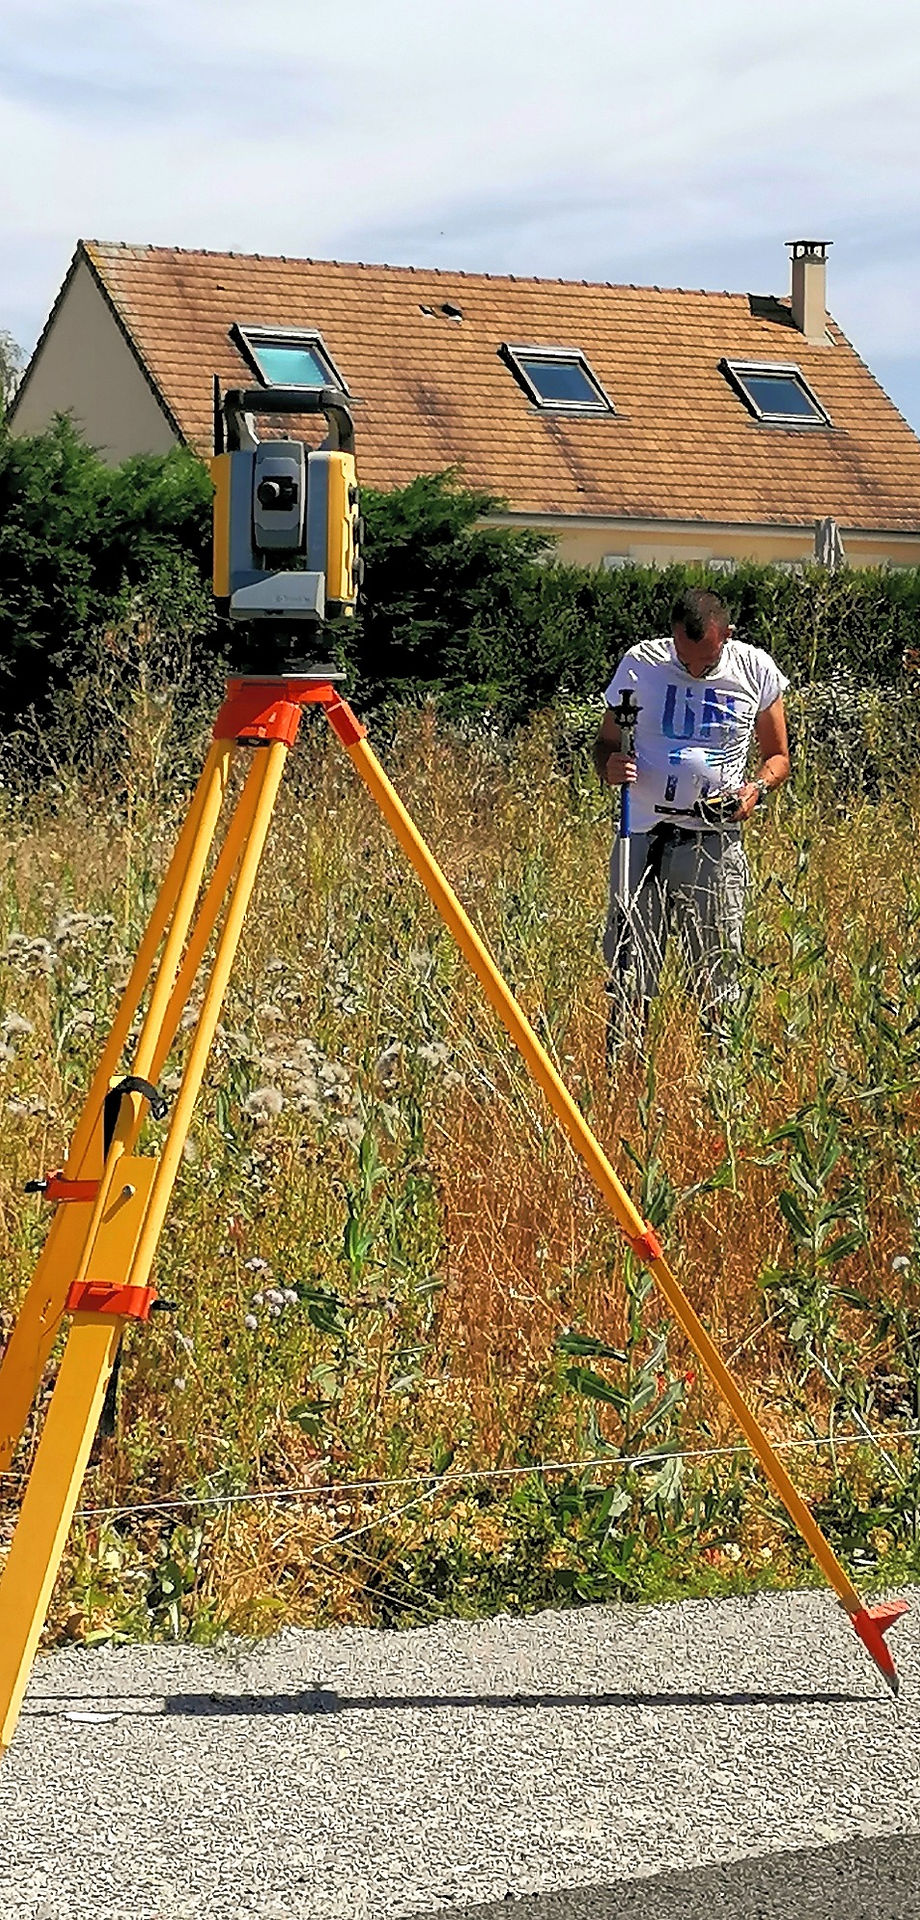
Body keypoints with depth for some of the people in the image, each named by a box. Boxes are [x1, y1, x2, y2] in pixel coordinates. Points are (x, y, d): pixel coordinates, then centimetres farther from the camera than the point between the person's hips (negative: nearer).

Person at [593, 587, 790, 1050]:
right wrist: (609, 767, -11)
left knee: (716, 973, 1)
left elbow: (777, 756, 14)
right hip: (644, 834, 0)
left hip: (715, 839, 0)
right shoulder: (641, 664, 2)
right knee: (629, 973, 0)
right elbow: (606, 742, 12)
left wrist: (757, 787, -7)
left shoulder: (756, 671, 4)